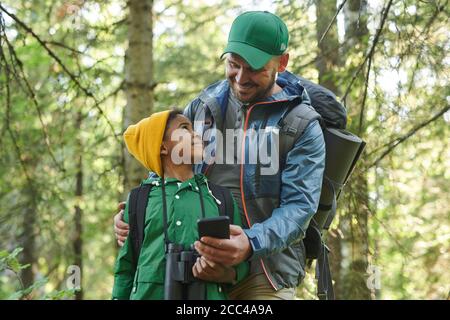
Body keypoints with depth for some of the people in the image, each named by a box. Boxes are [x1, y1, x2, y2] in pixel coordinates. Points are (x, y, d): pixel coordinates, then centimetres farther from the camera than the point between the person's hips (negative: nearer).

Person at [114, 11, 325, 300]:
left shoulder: (302, 125, -4)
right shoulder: (204, 105, 9)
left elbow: (299, 206, -12)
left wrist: (252, 243, -31)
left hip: (263, 271, -3)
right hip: (190, 264, 3)